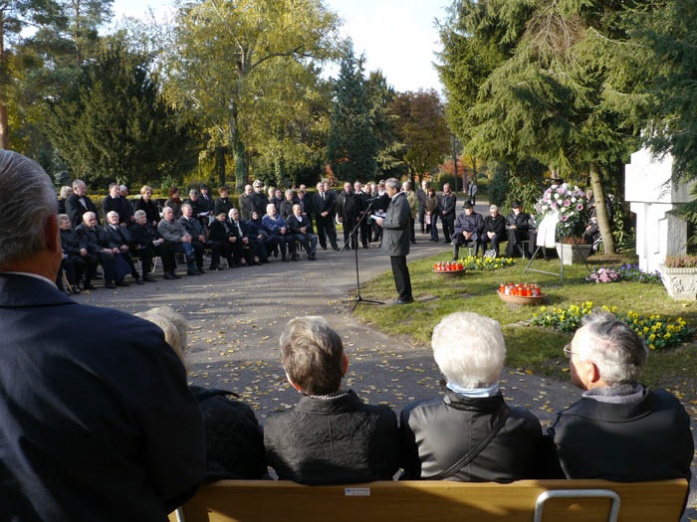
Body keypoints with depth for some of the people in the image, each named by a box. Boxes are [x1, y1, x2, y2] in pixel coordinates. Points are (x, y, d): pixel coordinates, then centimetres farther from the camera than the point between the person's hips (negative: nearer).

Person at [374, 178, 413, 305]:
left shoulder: (400, 201, -20)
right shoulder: (397, 200, 12)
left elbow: (398, 222, -25)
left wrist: (383, 222, -14)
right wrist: (384, 219, 5)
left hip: (397, 242, -11)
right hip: (396, 242, 11)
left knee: (399, 270, -3)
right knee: (401, 269, 17)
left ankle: (405, 296, 6)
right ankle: (406, 295, 26)